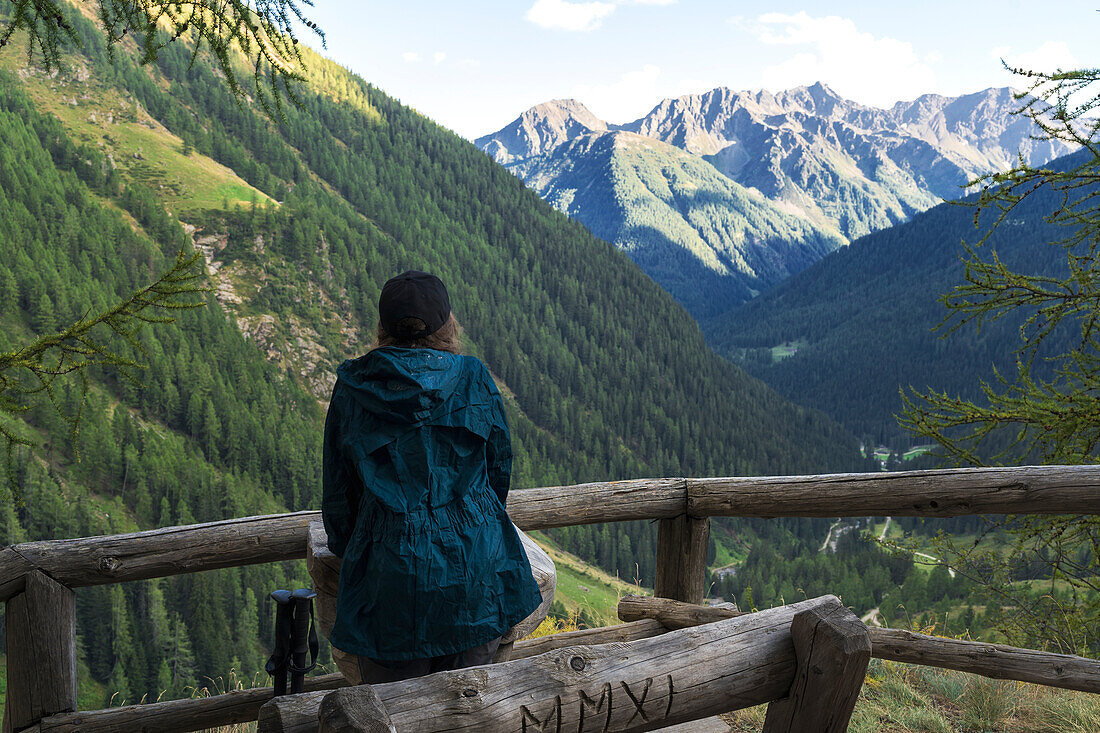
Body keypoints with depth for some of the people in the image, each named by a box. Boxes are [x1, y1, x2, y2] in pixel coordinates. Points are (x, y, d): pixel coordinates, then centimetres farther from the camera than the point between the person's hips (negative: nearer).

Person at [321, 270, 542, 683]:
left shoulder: (352, 389, -2)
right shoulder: (473, 380, -3)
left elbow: (337, 489, 6)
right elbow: (500, 469, 7)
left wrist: (347, 552, 22)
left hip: (390, 567, 0)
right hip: (475, 565, 0)